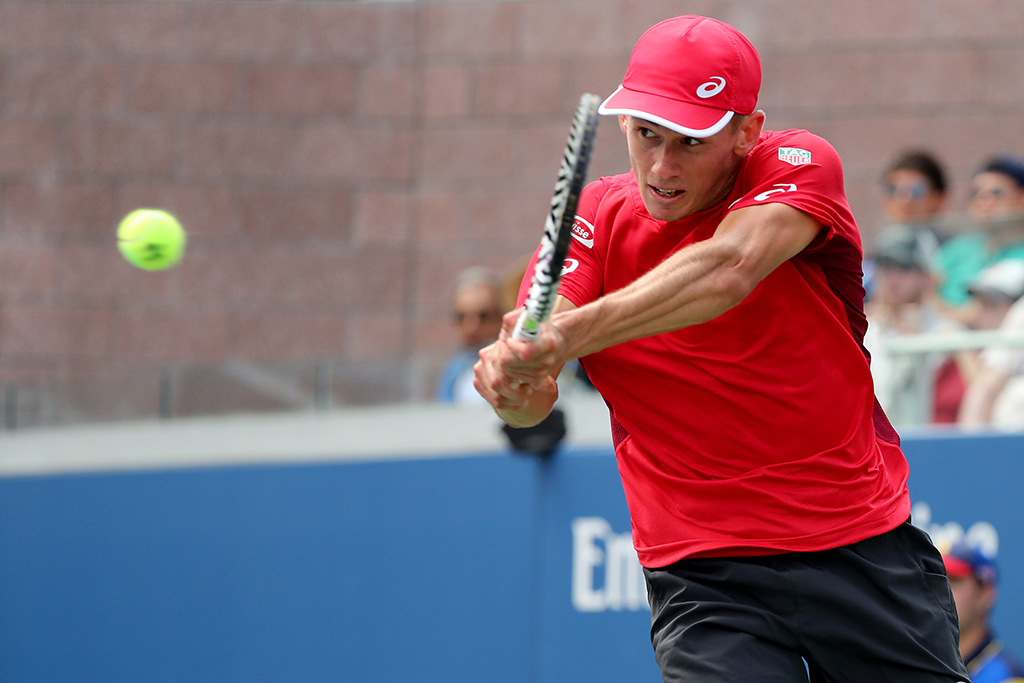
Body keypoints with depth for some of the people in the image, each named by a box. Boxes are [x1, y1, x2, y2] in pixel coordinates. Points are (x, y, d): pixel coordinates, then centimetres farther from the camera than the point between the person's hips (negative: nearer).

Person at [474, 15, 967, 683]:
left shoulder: (799, 165, -9)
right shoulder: (595, 219, -1)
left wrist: (569, 334, -44)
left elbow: (728, 269, -30)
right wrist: (514, 381, -39)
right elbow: (533, 403, -13)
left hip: (866, 546, 0)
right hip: (702, 571, 0)